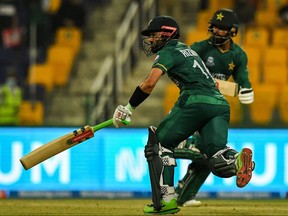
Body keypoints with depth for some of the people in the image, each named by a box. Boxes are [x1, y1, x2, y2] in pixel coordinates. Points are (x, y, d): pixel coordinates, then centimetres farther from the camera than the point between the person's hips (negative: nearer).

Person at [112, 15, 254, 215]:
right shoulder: (187, 49, 31)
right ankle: (237, 160, -40)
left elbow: (150, 84, -9)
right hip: (220, 104, 7)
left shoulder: (168, 52, 6)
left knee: (159, 143, 9)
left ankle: (167, 199, -2)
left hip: (195, 101, -7)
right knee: (217, 159, -5)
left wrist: (129, 108, -2)